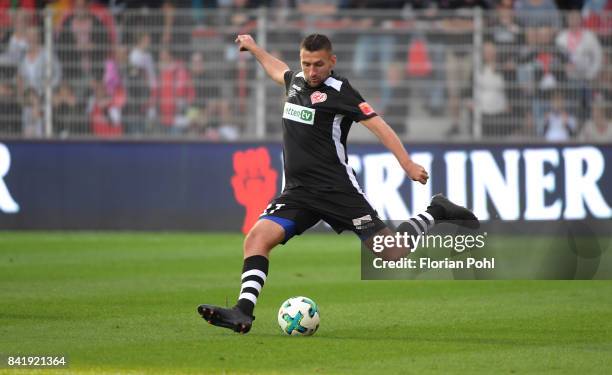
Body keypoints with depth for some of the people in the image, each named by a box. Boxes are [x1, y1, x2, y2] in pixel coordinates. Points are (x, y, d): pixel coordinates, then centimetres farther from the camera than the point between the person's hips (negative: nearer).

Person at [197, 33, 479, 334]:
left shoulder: (338, 91, -8)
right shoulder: (297, 81, 12)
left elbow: (376, 124, -14)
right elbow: (280, 71, 37)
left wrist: (408, 164, -23)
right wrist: (254, 48, 50)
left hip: (337, 190, -6)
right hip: (297, 193, 6)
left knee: (393, 254, -7)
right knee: (257, 237, -17)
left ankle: (436, 213, 18)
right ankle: (243, 313, -24)